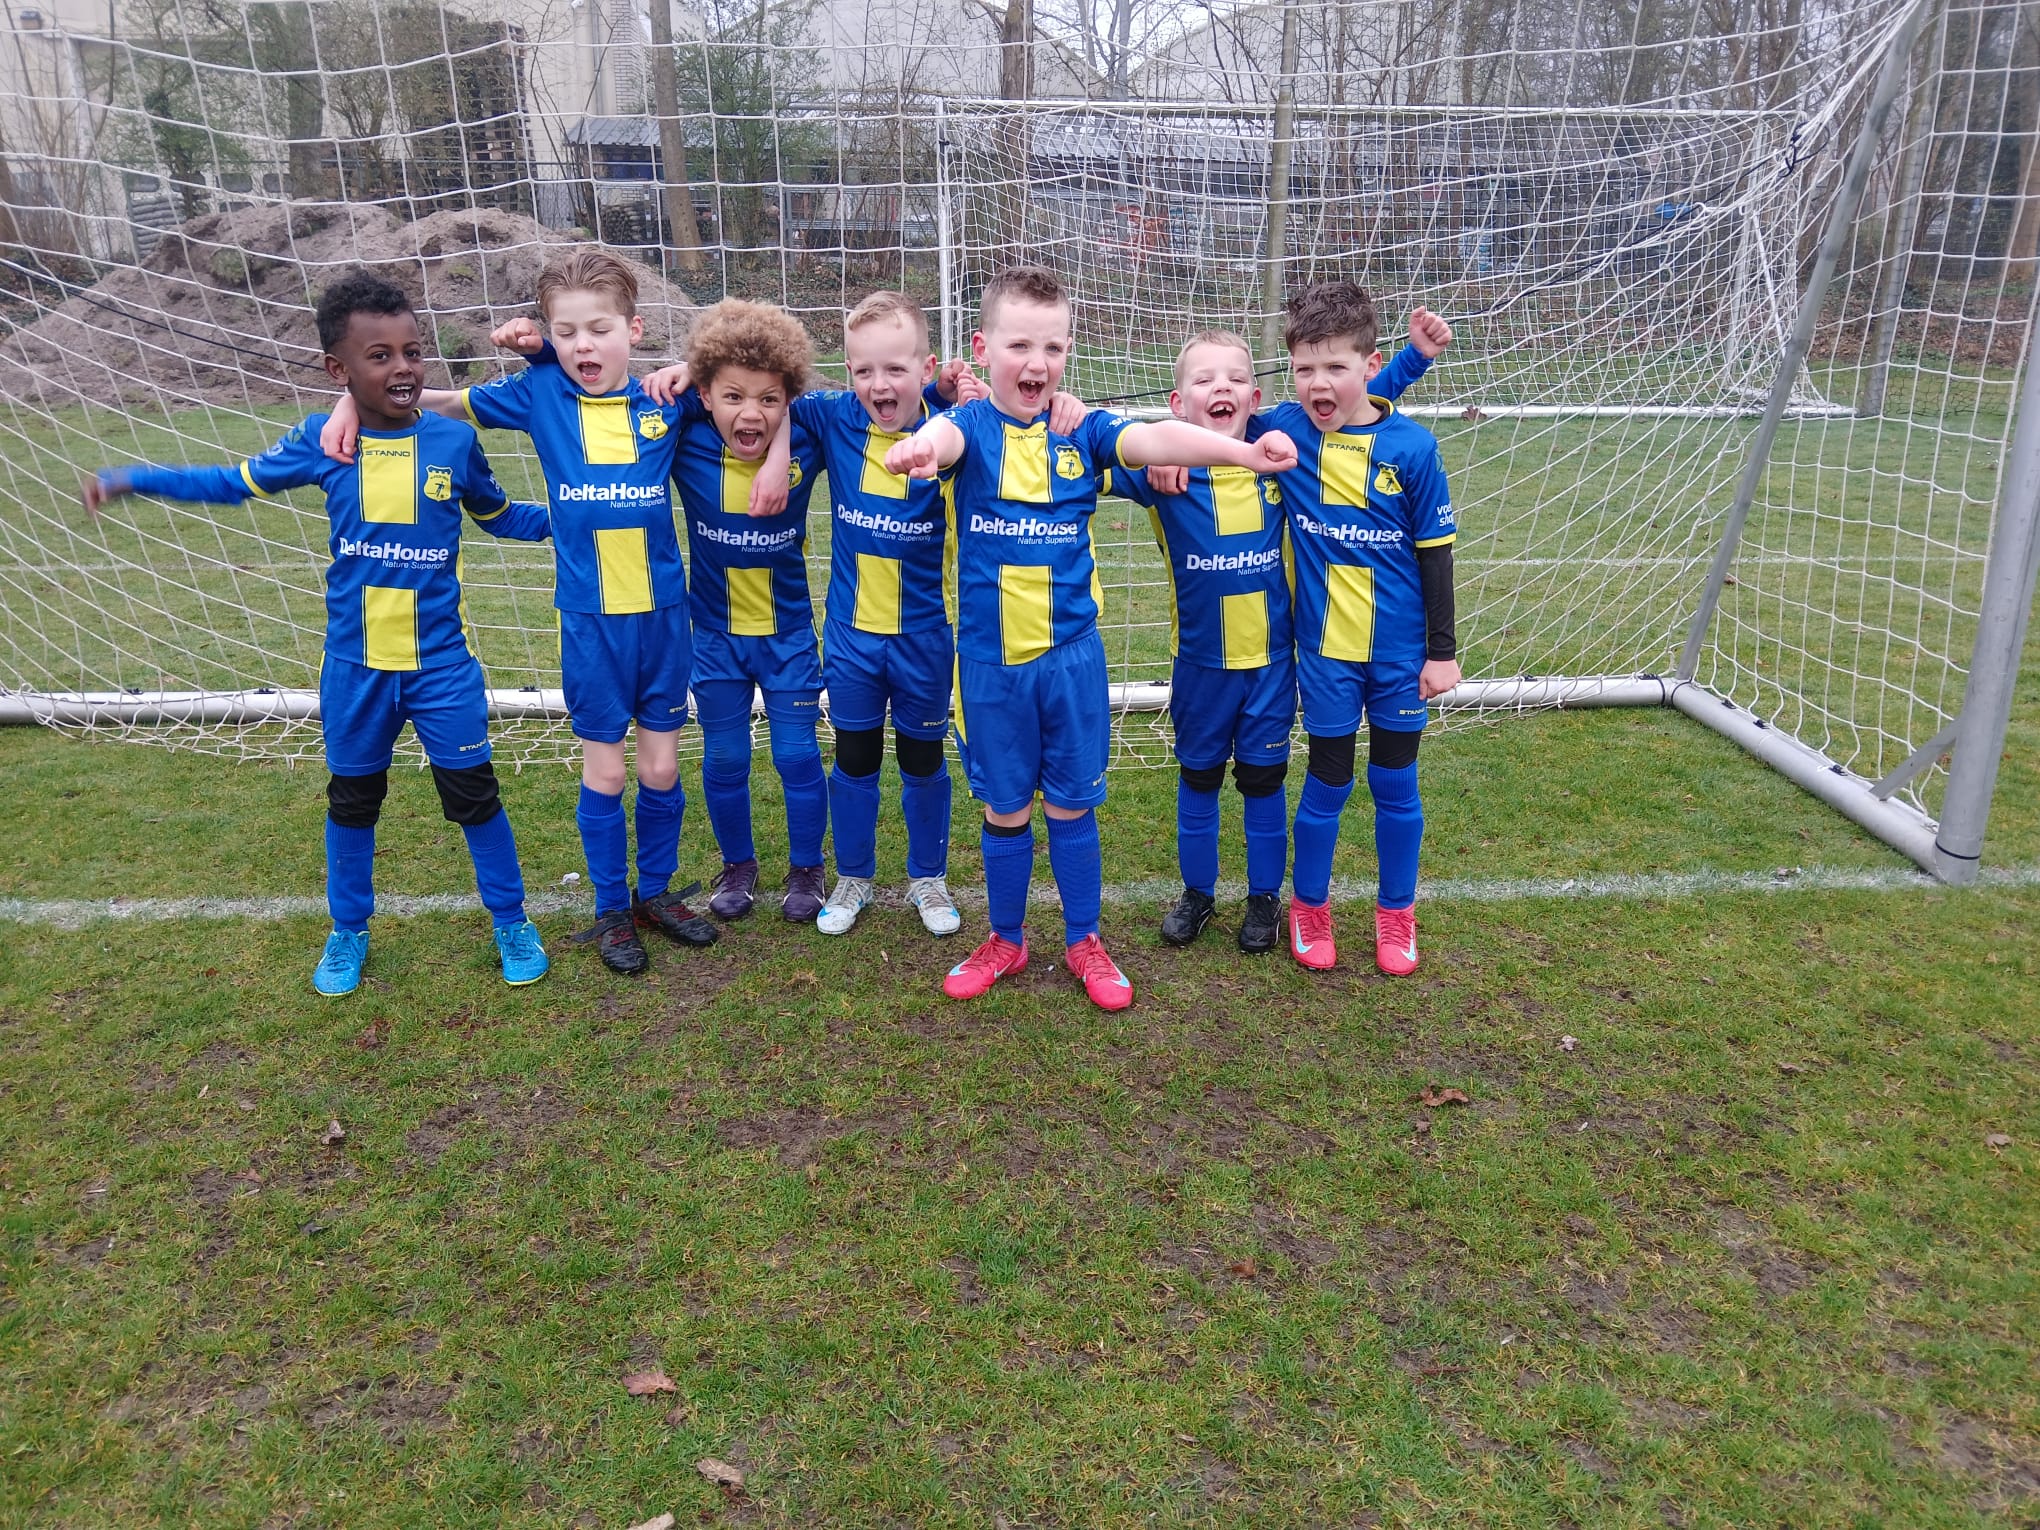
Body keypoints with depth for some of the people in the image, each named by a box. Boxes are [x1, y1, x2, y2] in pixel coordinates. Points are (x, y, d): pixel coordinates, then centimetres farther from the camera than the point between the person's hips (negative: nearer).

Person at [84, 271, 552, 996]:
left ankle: (510, 922, 22)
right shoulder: (321, 441, -5)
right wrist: (128, 479, 4)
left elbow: (498, 515, 11)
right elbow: (233, 483, 8)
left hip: (441, 663, -1)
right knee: (352, 798, 15)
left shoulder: (453, 441, -5)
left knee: (473, 792, 3)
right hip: (354, 666, 2)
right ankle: (348, 932, 34)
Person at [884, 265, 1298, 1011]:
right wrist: (921, 445, -57)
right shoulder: (973, 426, -6)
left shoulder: (1084, 430, -2)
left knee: (1072, 804, 12)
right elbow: (945, 435, -30)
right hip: (990, 660, -1)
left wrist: (1244, 451, -38)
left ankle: (1084, 942, 30)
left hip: (1071, 655, 1)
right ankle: (1006, 941, 33)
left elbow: (1156, 439, -19)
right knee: (1005, 809, 13)